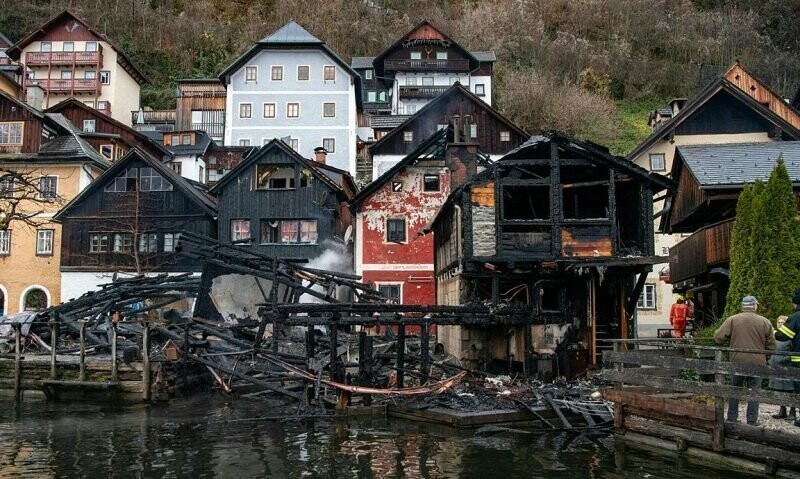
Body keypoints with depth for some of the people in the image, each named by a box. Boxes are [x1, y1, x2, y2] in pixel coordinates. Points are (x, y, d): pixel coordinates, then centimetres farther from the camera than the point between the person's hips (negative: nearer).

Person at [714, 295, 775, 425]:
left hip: (737, 361, 1)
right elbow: (771, 345, 3)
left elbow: (718, 337, -6)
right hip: (757, 362, -1)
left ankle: (732, 418, 18)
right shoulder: (765, 322, -1)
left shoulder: (732, 320, -3)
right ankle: (752, 421, 5)